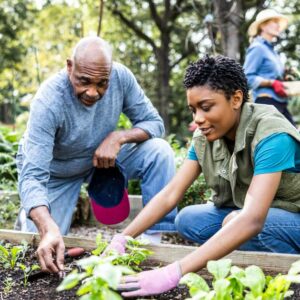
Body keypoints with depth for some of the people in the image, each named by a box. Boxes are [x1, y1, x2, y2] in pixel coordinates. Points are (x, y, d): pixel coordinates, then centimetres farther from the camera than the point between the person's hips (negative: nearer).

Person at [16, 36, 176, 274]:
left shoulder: (121, 76, -24)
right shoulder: (48, 102, -34)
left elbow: (154, 123, -12)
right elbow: (33, 176, -39)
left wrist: (118, 137, -33)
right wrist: (49, 230, -56)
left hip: (103, 157, 3)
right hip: (54, 172, -3)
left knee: (159, 152, -20)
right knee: (43, 251, -10)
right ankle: (27, 213, 23)